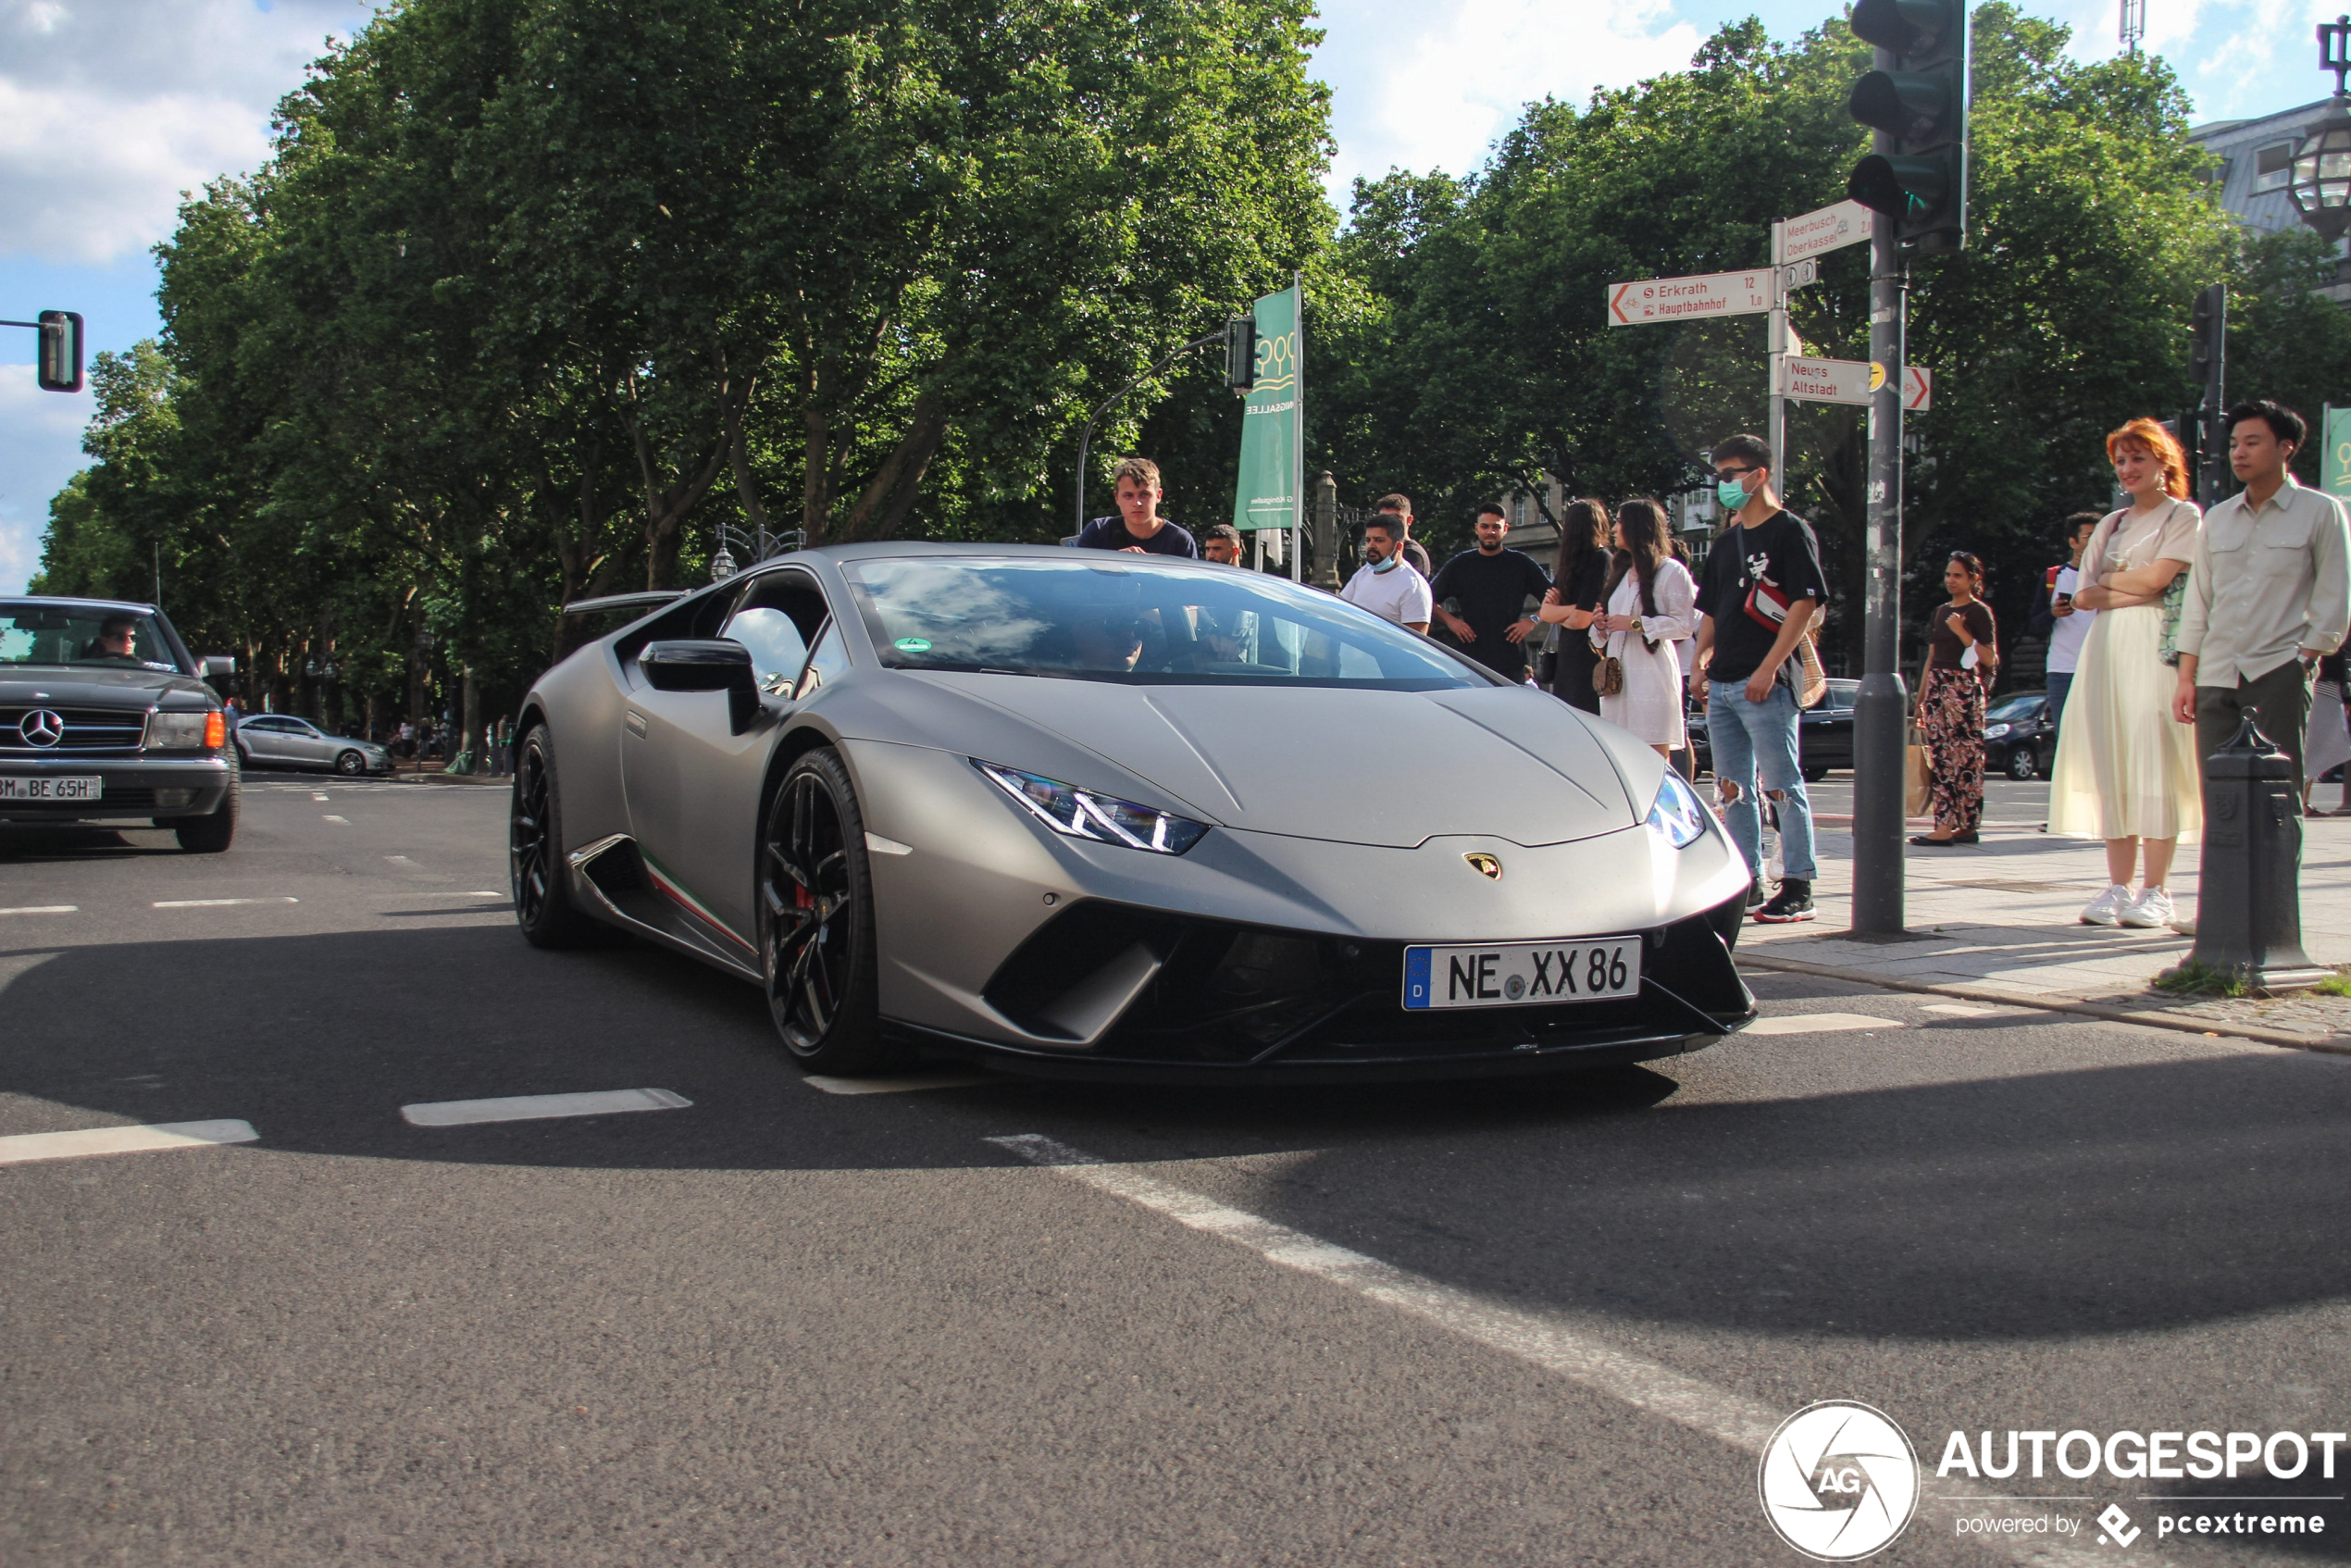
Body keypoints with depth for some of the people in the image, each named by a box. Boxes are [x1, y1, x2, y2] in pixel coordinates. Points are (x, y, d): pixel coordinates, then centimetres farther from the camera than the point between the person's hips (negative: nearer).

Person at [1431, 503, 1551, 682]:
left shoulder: (1521, 563, 8)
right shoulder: (1460, 565, 11)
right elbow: (1429, 598, 14)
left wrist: (1532, 621, -5)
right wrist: (1449, 620, -2)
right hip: (1471, 660, 0)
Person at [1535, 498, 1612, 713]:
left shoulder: (1601, 560, -6)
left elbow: (1581, 620, -15)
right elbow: (1545, 612, 7)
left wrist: (1559, 615, 3)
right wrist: (1571, 609, -9)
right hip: (1569, 656, 6)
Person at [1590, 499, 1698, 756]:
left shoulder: (1670, 571, -3)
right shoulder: (1622, 572, 24)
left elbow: (1685, 624, -13)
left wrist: (1635, 624, -14)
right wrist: (1601, 627, 10)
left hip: (1652, 675, -7)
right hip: (1618, 676, 8)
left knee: (1656, 757, -10)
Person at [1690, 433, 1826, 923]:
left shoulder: (1790, 531, -4)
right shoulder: (1726, 542, 19)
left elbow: (1806, 603, -12)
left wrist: (1768, 668, -17)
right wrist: (1699, 662, 7)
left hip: (1765, 684, -8)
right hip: (1721, 684, 8)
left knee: (1782, 785, -6)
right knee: (1733, 788, 9)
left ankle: (1798, 887, -3)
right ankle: (1747, 881, 16)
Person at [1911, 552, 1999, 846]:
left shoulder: (1979, 612, -2)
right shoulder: (1940, 613, 18)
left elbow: (1989, 659, -9)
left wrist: (1962, 632, -17)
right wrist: (1920, 697, 18)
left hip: (1963, 687, -7)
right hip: (1936, 686, 7)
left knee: (1962, 757, -9)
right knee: (1940, 757, 3)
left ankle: (1947, 827, -14)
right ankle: (1964, 828, 7)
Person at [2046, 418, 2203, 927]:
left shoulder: (2184, 516, 3)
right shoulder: (2111, 524, 21)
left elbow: (2156, 577, -11)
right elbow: (2084, 594, 11)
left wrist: (2108, 580, 4)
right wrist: (2133, 591, -6)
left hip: (2156, 646, -6)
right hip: (2106, 645, 6)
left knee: (2152, 760, -9)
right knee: (2109, 764, 0)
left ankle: (2154, 892, -8)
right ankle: (2118, 886, 3)